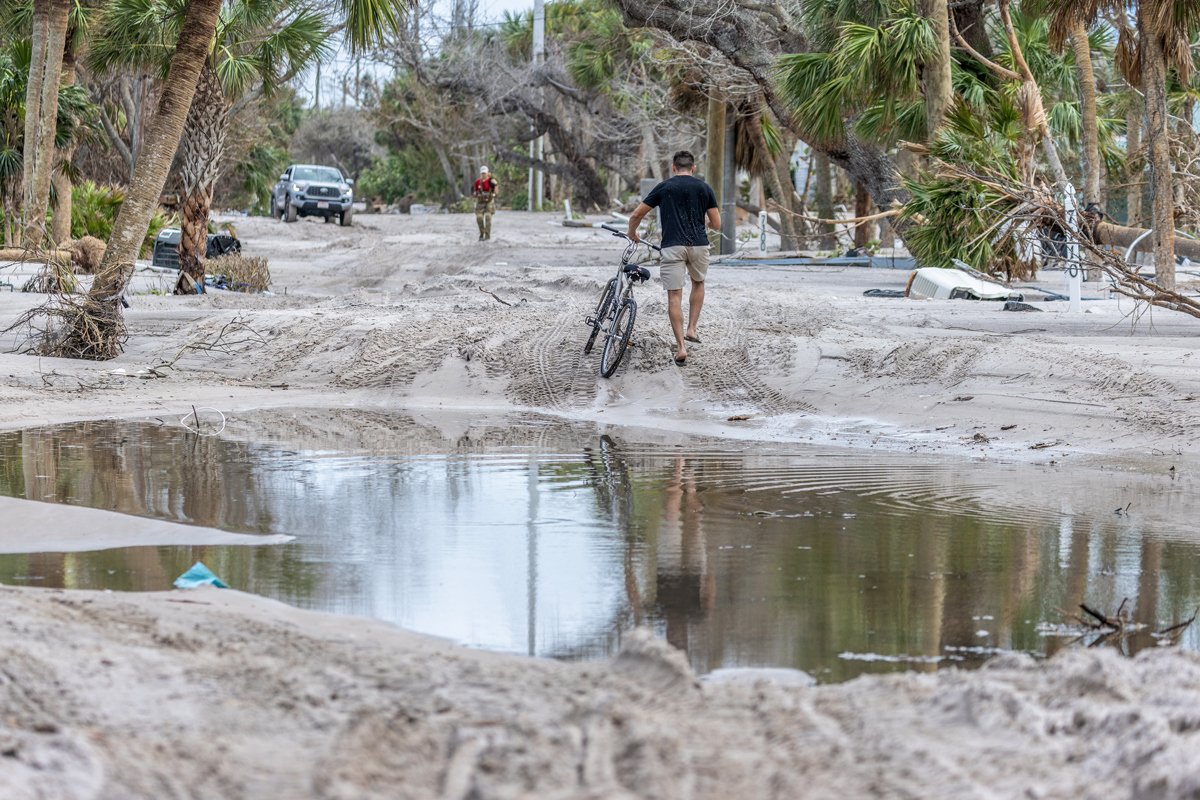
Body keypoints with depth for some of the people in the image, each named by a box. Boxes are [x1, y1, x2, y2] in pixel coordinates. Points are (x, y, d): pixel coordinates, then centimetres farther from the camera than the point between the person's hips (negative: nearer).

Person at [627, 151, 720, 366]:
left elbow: (637, 214, 9)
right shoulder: (704, 188, 9)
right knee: (698, 283, 29)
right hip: (699, 244, 2)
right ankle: (692, 329, 22)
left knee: (674, 296, -1)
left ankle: (681, 346, -9)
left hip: (672, 247, -2)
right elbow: (716, 224, 10)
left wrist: (632, 233, 29)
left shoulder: (664, 187, 7)